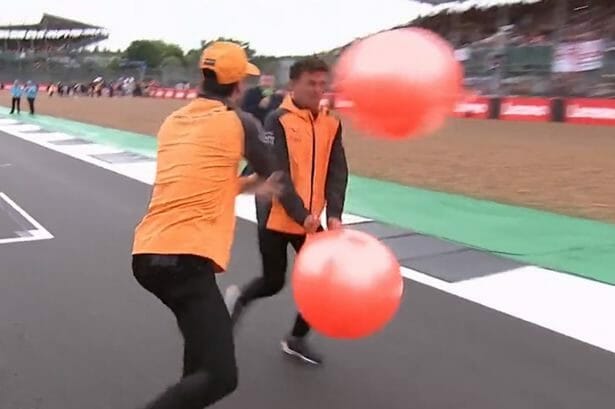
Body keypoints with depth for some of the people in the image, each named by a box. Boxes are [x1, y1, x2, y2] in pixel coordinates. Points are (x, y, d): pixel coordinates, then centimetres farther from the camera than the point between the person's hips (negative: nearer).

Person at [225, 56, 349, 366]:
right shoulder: (278, 121, -13)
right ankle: (240, 297, 38)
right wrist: (301, 214, -26)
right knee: (274, 282, 3)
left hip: (311, 219, 5)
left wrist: (334, 214, -15)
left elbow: (337, 173, -1)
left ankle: (296, 339, 23)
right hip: (276, 216, -5)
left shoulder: (332, 124, 4)